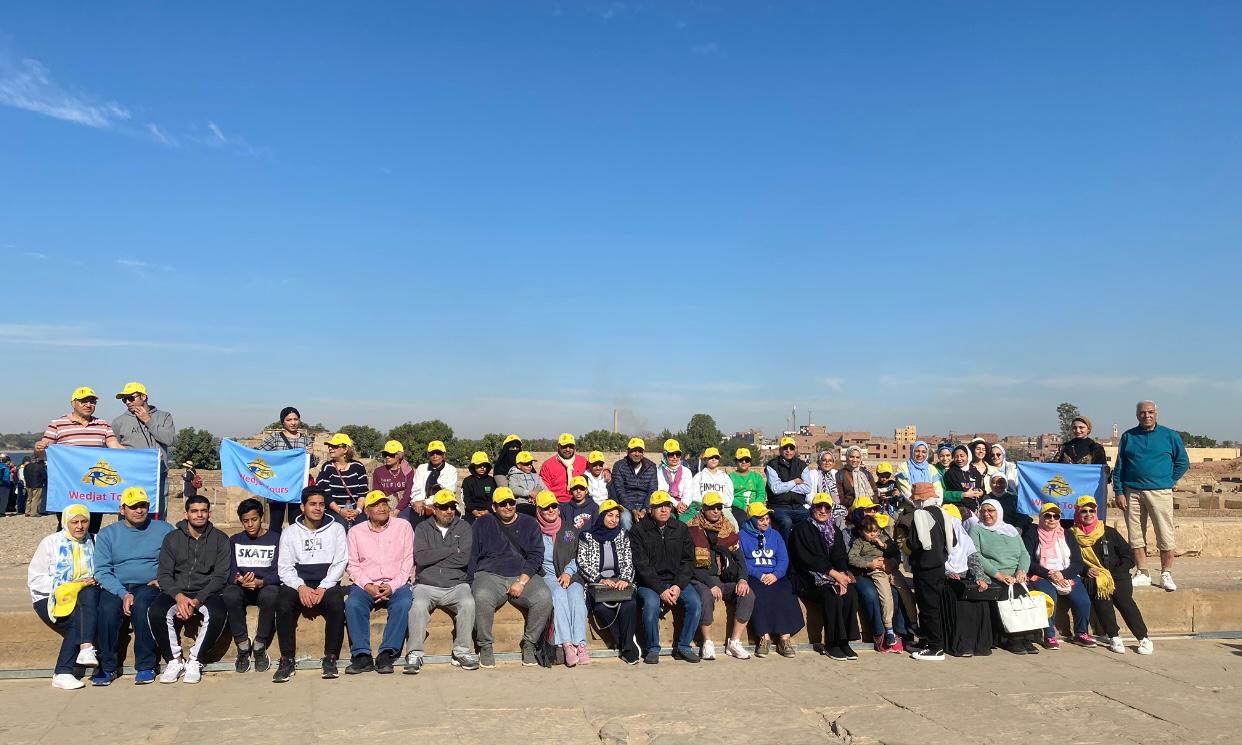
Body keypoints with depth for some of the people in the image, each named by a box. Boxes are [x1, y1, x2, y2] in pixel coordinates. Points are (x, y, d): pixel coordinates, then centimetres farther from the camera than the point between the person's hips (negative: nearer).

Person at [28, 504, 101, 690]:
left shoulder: (93, 543, 13)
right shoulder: (50, 543, 5)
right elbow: (34, 579, -1)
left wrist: (94, 581, -11)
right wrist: (65, 586, -13)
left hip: (85, 596, 2)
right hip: (50, 599, -2)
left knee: (89, 593, -35)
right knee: (79, 618, -33)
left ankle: (86, 648, -44)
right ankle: (62, 673, -31)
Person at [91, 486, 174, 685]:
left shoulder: (164, 530, 8)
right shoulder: (107, 534, 10)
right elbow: (102, 571, 1)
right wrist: (123, 594, -14)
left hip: (149, 587, -1)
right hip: (117, 587, 2)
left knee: (141, 605, -33)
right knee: (108, 609, -30)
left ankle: (145, 666, -22)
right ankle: (108, 667, -15)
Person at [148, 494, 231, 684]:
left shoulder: (220, 539, 5)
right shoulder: (172, 538, 9)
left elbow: (220, 576, -2)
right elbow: (164, 574, 3)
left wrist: (197, 600, -17)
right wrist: (178, 596, -17)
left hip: (207, 593, -2)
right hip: (176, 592, 2)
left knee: (218, 614, -33)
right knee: (155, 612, -29)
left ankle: (194, 660, -12)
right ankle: (173, 660, -10)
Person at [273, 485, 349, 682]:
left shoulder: (336, 529, 10)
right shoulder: (290, 532, 13)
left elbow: (340, 563, 2)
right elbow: (284, 567, 4)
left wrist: (323, 588, -13)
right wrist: (301, 587, -15)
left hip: (327, 584, -1)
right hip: (298, 584, 1)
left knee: (337, 602, -33)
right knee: (282, 603, -31)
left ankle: (331, 658, -20)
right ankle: (287, 660, -20)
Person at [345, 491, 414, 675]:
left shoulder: (403, 526, 8)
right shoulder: (355, 532, 12)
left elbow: (408, 560, 3)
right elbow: (353, 565, 5)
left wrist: (392, 586, -10)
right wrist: (367, 586, -12)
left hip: (396, 584, -1)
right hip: (366, 584, 1)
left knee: (404, 603, -31)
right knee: (352, 604, -29)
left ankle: (386, 654, -25)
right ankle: (362, 655, -23)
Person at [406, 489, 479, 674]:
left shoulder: (464, 527, 10)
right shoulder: (423, 528, 10)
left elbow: (464, 559, -5)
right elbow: (420, 558, -8)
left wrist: (433, 558, -3)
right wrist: (452, 550, -5)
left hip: (456, 585, 1)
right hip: (426, 585, 0)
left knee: (468, 603, -29)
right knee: (418, 605, -31)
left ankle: (461, 651, -15)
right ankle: (415, 654, -19)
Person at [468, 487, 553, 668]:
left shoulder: (529, 524, 15)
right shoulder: (482, 524, 16)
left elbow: (536, 556, 6)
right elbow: (472, 556, 11)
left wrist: (521, 582, -8)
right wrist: (472, 582, -4)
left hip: (523, 576, 1)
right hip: (489, 575, -1)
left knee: (544, 597, -29)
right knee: (482, 597, -35)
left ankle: (529, 645, -10)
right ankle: (485, 646, -13)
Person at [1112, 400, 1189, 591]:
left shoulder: (1170, 436, 4)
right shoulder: (1128, 437, 9)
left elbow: (1183, 462, 12)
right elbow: (1119, 466, 9)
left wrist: (1169, 481, 3)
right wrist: (1119, 491, 2)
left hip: (1160, 493, -2)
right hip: (1132, 493, 2)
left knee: (1165, 537, -3)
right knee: (1136, 536, 6)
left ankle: (1166, 575, 10)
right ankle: (1142, 574, 15)